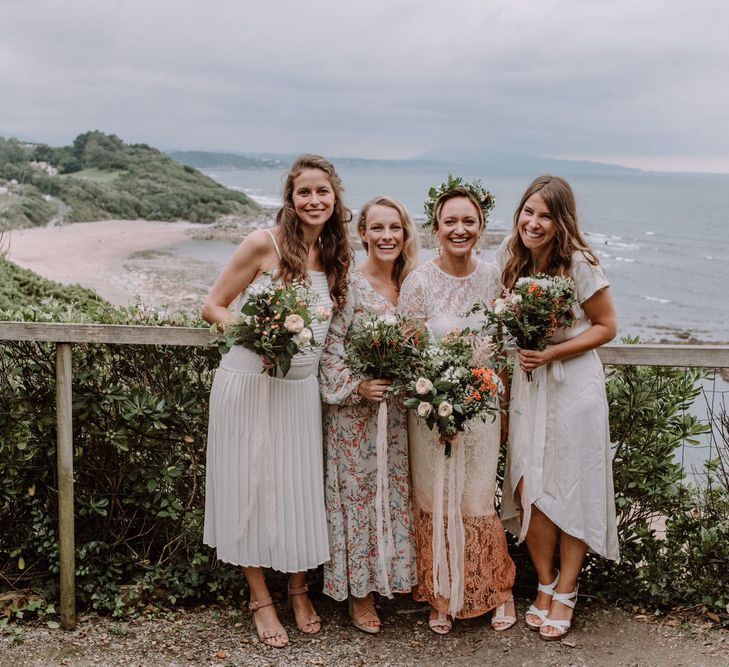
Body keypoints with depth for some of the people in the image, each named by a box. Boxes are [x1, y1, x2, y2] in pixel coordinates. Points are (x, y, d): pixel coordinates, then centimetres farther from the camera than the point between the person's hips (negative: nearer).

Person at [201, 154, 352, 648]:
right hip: (250, 381, -4)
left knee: (301, 487, 10)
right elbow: (214, 306, -6)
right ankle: (260, 598, 21)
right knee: (253, 486, 5)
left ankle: (299, 589, 30)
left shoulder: (335, 256, 6)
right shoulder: (264, 243, -9)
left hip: (302, 386, 4)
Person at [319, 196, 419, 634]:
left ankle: (395, 579, 28)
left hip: (401, 412, 5)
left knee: (398, 493, 12)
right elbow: (329, 349, -12)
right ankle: (360, 592, 16)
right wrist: (356, 386, -21)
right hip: (355, 413, -5)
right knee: (358, 494, 3)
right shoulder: (349, 285, -10)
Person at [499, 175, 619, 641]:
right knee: (528, 489, 2)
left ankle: (566, 592, 18)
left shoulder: (579, 263, -13)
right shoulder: (513, 260, 3)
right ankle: (545, 584, 21)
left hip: (574, 385, -4)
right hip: (528, 382, 4)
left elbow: (606, 326, -8)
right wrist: (521, 350, 2)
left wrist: (554, 352, -18)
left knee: (571, 490, 3)